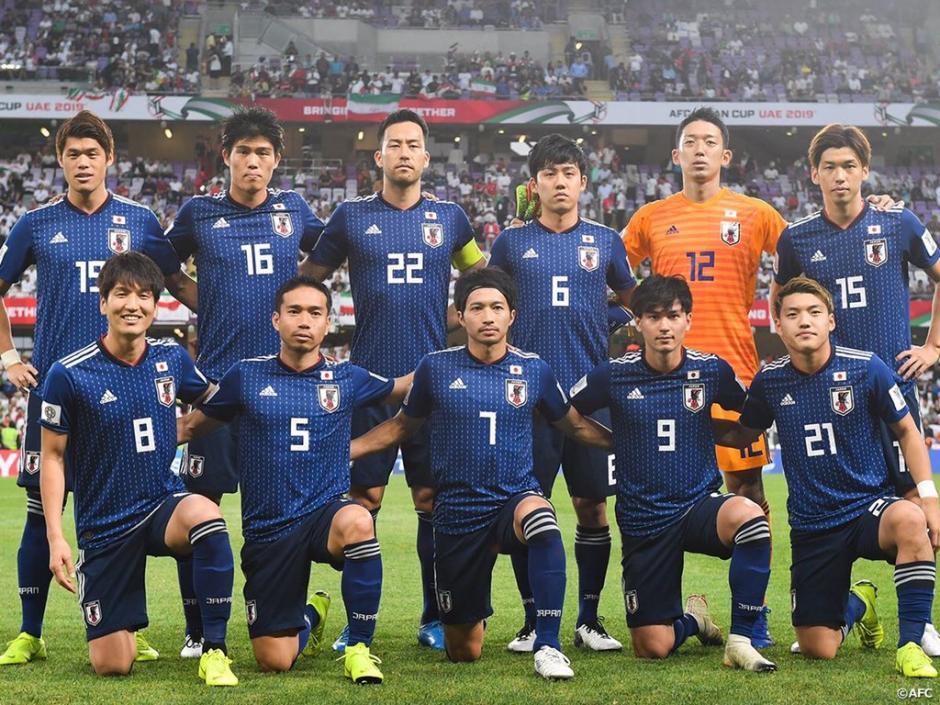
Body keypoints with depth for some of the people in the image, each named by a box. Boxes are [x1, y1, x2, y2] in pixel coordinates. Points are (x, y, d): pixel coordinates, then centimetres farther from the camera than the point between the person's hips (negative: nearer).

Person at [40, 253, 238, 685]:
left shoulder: (172, 358, -2)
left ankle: (215, 652, -23)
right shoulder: (68, 374, -12)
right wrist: (56, 538, -10)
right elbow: (52, 458, -5)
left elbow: (210, 400, 22)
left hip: (164, 503, 2)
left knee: (205, 514, -37)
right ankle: (126, 629, 37)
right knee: (111, 667, -3)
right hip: (104, 523, -1)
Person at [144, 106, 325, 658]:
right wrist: (203, 303, 6)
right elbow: (161, 263, 18)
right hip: (217, 376, -1)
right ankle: (198, 628, 5)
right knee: (201, 499, -3)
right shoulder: (199, 214, 5)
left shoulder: (294, 210, 8)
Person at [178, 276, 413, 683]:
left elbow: (400, 390, 21)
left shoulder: (346, 379, 3)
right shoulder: (247, 375, 1)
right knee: (274, 662, -2)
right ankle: (310, 618, 38)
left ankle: (359, 650, -19)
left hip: (325, 511, -1)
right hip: (267, 528, 1)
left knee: (357, 522, -40)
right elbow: (194, 425, 13)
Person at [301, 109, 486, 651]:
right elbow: (308, 280, 14)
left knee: (435, 500, 3)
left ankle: (436, 619, 11)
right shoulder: (351, 217, 5)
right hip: (370, 378, -1)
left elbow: (482, 277, 21)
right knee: (363, 501, -1)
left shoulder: (449, 217, 8)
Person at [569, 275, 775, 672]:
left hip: (700, 505, 0)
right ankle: (692, 617, 36)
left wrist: (706, 432, 5)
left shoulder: (711, 370, -2)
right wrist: (618, 440, 3)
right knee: (652, 649, -3)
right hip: (643, 518, 0)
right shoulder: (614, 376, -6)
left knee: (749, 515, -38)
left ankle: (740, 642, -22)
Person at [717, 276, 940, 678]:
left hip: (870, 506, -2)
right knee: (817, 650, -2)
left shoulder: (867, 369, -9)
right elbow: (743, 434, 17)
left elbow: (906, 431, 1)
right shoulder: (770, 382, -3)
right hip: (811, 525, 2)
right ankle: (857, 604, 37)